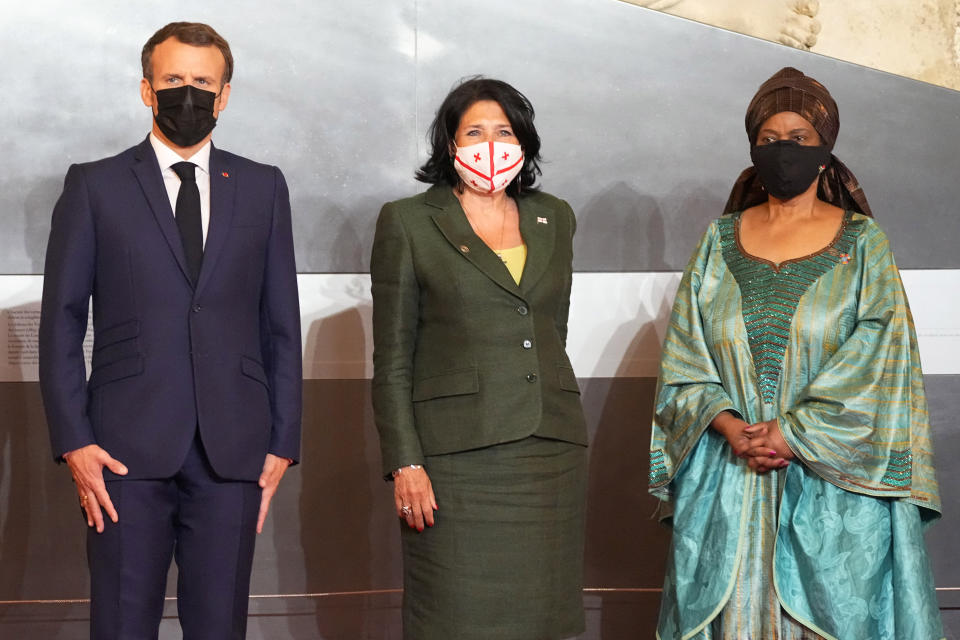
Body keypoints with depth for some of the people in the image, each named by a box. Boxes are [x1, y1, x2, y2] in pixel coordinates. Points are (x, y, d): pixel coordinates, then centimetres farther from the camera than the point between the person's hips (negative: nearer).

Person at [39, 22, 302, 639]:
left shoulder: (263, 188, 12)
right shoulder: (94, 186, 7)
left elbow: (282, 324, 11)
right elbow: (62, 322, 4)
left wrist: (283, 443, 5)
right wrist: (73, 442, -4)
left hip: (232, 451, 2)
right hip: (128, 449, -1)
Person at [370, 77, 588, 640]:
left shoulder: (554, 218, 14)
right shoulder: (408, 223, 2)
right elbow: (392, 361, -1)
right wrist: (404, 463, -8)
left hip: (552, 452, 4)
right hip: (457, 455, -4)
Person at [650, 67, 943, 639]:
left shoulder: (862, 242, 4)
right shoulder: (720, 239, 11)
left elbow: (876, 356, -6)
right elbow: (685, 352, 5)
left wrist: (794, 433, -14)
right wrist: (729, 426, -11)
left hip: (834, 477, -2)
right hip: (728, 479, 2)